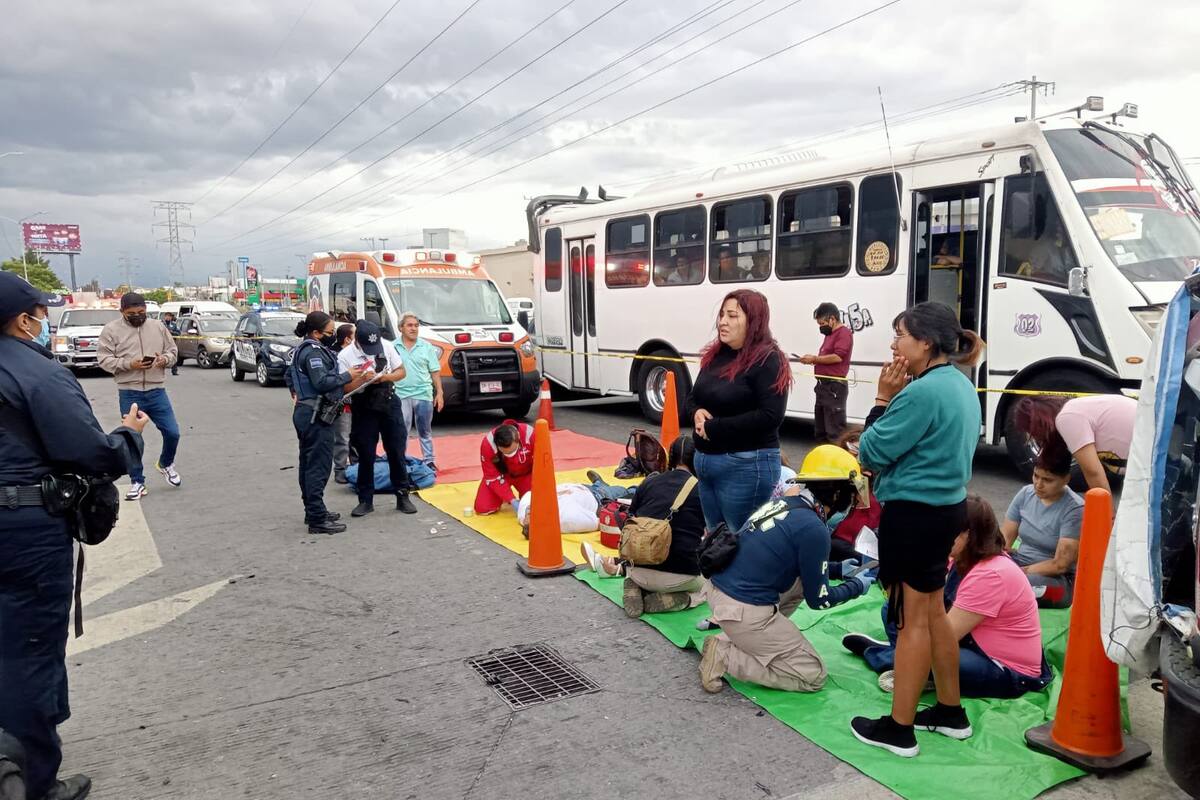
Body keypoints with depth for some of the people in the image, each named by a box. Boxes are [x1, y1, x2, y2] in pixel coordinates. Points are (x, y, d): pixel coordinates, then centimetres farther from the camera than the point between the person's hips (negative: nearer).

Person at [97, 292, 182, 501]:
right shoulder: (111, 330, 0)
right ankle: (137, 482, 14)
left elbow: (173, 351, 13)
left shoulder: (158, 326, 9)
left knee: (172, 432, 1)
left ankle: (166, 464, 30)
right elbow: (104, 359, -5)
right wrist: (129, 364, -20)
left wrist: (165, 359, -10)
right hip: (129, 393, -2)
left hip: (156, 390, 2)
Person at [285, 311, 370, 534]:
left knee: (308, 464, 15)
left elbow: (289, 375, 27)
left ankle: (312, 511, 26)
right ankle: (318, 519, -9)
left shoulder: (304, 349, 16)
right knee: (319, 466, -10)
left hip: (306, 413, 11)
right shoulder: (313, 352, -16)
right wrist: (348, 376, -17)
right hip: (316, 415, -11)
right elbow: (322, 382, -26)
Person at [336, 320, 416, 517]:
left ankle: (403, 496, 16)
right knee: (366, 456, 3)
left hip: (389, 404, 2)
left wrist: (386, 377, -14)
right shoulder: (345, 356, -9)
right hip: (363, 409, -2)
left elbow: (401, 371, 6)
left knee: (397, 453, 5)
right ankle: (366, 500, 14)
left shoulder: (386, 347, -1)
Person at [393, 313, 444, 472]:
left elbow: (435, 372, 5)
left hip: (423, 395, 1)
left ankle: (429, 460, 16)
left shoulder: (427, 347, 4)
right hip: (401, 395, -1)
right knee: (401, 432, 5)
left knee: (425, 431, 9)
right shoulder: (393, 347, 1)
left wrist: (439, 393, 0)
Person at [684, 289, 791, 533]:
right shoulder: (714, 355, 9)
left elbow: (770, 417, -23)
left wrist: (714, 427, -19)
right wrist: (697, 413, -8)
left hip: (747, 465, -8)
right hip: (704, 460, 8)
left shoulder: (768, 360, -14)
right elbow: (693, 398, 17)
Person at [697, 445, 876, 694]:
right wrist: (857, 586, 12)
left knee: (803, 579, 24)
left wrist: (839, 569, 26)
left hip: (718, 589, 8)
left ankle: (739, 639, 15)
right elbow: (818, 599, -5)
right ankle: (726, 655, -3)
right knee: (813, 675, 6)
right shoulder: (813, 529, -17)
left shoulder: (783, 502, 7)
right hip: (744, 613, -8)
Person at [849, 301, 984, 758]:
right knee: (932, 613, 20)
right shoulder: (960, 386, 10)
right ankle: (951, 711, 33)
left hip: (915, 514, -10)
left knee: (911, 620, 0)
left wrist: (883, 400, -10)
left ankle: (899, 729, 12)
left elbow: (872, 453, -16)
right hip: (946, 507, 10)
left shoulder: (923, 392, -22)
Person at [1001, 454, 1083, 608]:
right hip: (1019, 562, 5)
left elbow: (1060, 565, -17)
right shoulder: (1026, 493, 2)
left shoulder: (1075, 510, -15)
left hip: (1059, 579, -5)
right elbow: (1004, 538, 2)